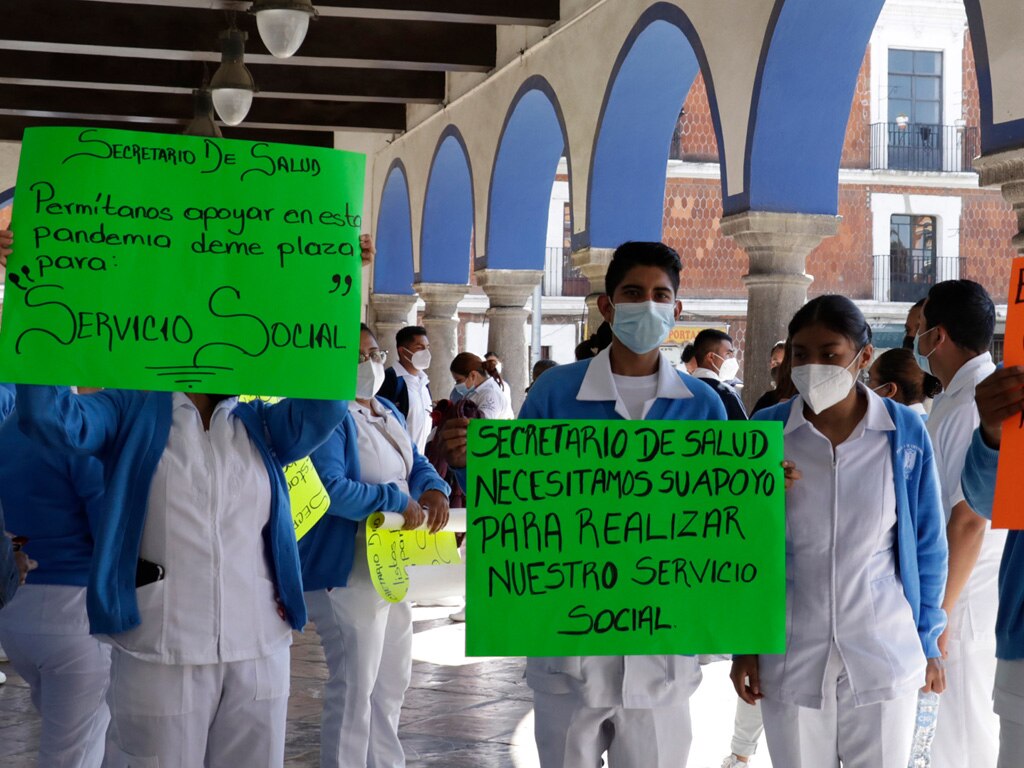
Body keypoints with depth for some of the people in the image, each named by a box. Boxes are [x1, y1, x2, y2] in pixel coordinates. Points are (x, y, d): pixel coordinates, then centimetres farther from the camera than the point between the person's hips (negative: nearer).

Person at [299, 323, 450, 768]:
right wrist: (398, 502, -22)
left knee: (391, 680, 19)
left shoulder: (389, 413, 13)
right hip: (348, 572, -10)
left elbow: (415, 464, 16)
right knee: (354, 687, -4)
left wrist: (434, 489, -8)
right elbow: (329, 488, -28)